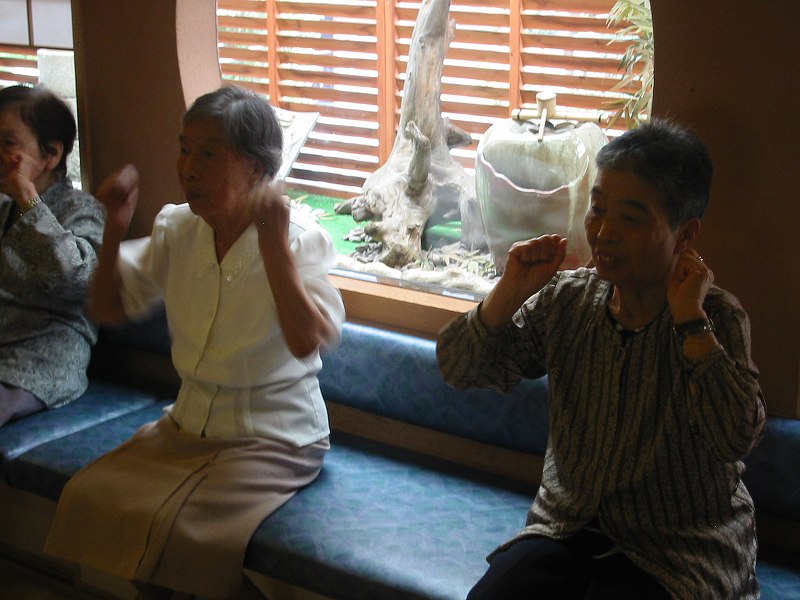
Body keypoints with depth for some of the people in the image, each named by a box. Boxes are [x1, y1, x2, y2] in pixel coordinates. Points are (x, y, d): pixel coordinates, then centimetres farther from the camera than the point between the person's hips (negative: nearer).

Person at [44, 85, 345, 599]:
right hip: (189, 423, 6)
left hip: (274, 437, -6)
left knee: (187, 533, -24)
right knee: (87, 497, -10)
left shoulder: (299, 239, -15)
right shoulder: (178, 229, 2)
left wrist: (274, 245, -33)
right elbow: (109, 308, 8)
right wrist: (116, 228, -6)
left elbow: (308, 341, -30)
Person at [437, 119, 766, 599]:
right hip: (570, 524, 4)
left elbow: (738, 437, -29)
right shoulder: (565, 298, -3)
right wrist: (511, 292, -17)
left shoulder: (717, 316, -15)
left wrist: (690, 320, -28)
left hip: (679, 549, -3)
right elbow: (460, 369, -2)